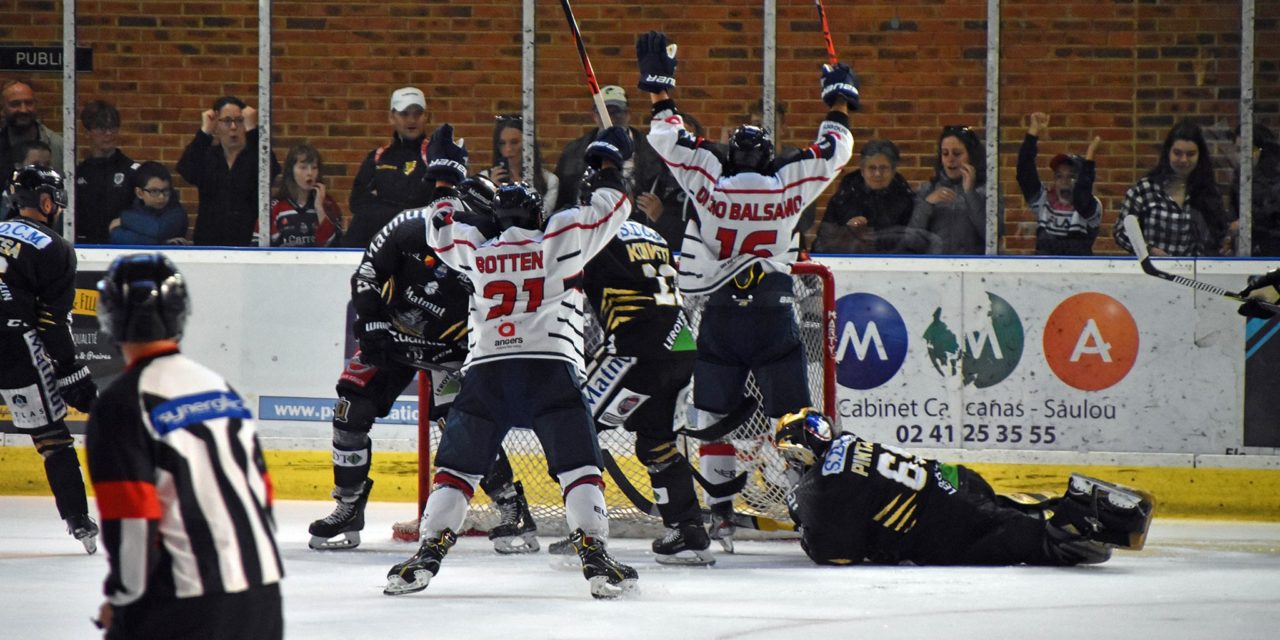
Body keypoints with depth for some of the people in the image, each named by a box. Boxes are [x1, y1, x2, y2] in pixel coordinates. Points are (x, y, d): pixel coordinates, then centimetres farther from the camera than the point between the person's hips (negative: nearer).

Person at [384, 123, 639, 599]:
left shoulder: (477, 253, 17)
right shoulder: (559, 241, 11)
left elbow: (443, 230, 35)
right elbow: (606, 211, 16)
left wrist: (445, 176, 45)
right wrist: (607, 162, 32)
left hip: (485, 372, 2)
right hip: (551, 369, -2)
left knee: (456, 466, 9)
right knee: (578, 467, -1)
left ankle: (427, 556, -3)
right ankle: (595, 557, -16)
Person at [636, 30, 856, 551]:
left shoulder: (709, 182, -3)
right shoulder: (790, 185, -1)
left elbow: (667, 138, 5)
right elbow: (832, 151, 12)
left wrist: (659, 85, 17)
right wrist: (839, 100, 27)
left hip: (719, 320, 0)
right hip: (776, 318, 0)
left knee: (715, 419, 7)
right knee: (794, 421, 5)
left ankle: (719, 513, 1)